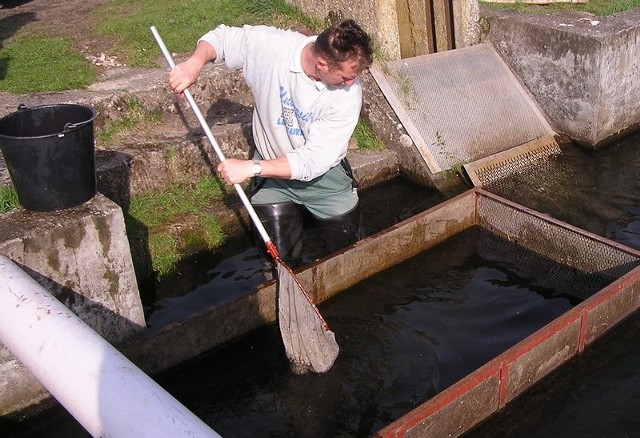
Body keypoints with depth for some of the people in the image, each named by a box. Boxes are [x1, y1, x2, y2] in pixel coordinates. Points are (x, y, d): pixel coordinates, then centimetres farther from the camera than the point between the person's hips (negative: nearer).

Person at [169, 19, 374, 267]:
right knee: (283, 262, 1)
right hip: (271, 172, 0)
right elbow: (222, 37, -6)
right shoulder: (270, 45, -25)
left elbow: (314, 160, -29)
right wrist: (195, 62, -26)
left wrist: (251, 168, -33)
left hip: (323, 175, 0)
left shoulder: (348, 94, -27)